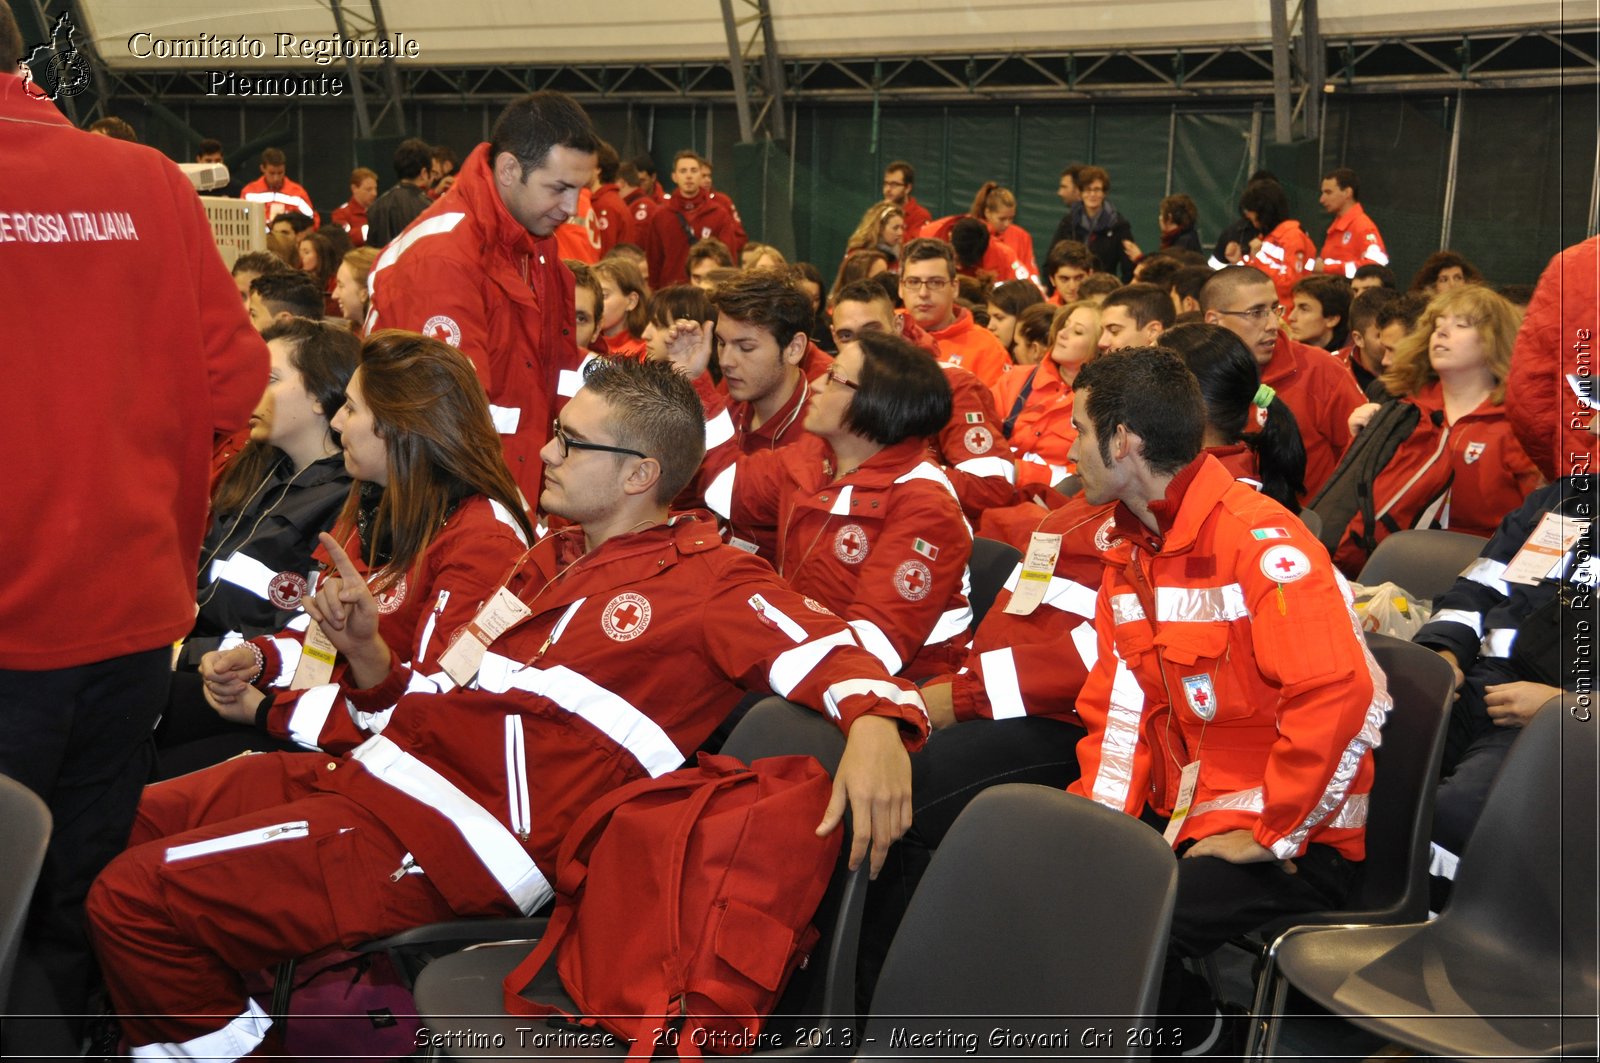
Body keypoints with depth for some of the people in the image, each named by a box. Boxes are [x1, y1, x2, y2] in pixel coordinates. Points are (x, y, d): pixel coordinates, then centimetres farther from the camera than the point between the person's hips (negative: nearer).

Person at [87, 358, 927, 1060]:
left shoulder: (705, 578, -5)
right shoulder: (546, 565, 19)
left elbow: (829, 652, -17)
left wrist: (876, 725, -38)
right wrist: (365, 647, 1)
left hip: (446, 837, -9)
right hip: (371, 772, 9)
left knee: (132, 899, -13)